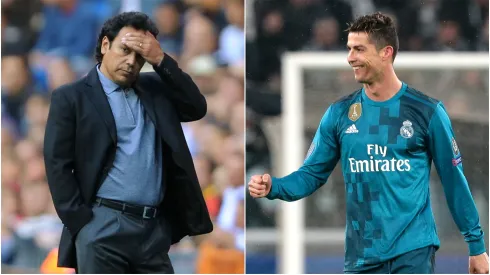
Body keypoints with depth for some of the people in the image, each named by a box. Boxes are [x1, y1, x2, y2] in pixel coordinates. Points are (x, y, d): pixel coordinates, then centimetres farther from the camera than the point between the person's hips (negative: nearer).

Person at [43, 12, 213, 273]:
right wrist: (82, 225, -10)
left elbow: (196, 109, 5)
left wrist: (161, 60, -2)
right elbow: (58, 165, -2)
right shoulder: (71, 97, 3)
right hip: (104, 228, -5)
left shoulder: (154, 88, 17)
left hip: (156, 228, 5)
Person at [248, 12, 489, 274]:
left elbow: (454, 180, 2)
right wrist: (272, 187, -13)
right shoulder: (339, 113, 6)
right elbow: (311, 174, 8)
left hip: (413, 251, -3)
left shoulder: (426, 112, -3)